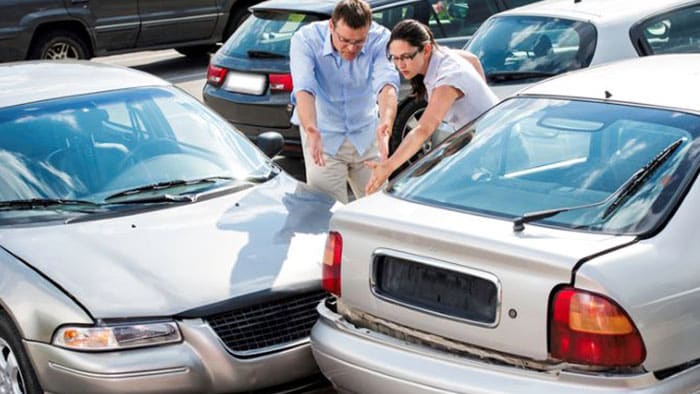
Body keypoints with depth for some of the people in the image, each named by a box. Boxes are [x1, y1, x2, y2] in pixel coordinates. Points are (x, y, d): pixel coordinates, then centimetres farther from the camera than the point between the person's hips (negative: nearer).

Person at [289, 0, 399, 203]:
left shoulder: (380, 38, -18)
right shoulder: (305, 40, -21)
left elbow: (387, 82, -33)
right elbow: (304, 88, -35)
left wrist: (385, 124, -53)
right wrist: (311, 131, -54)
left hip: (366, 135, 2)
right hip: (324, 137, -2)